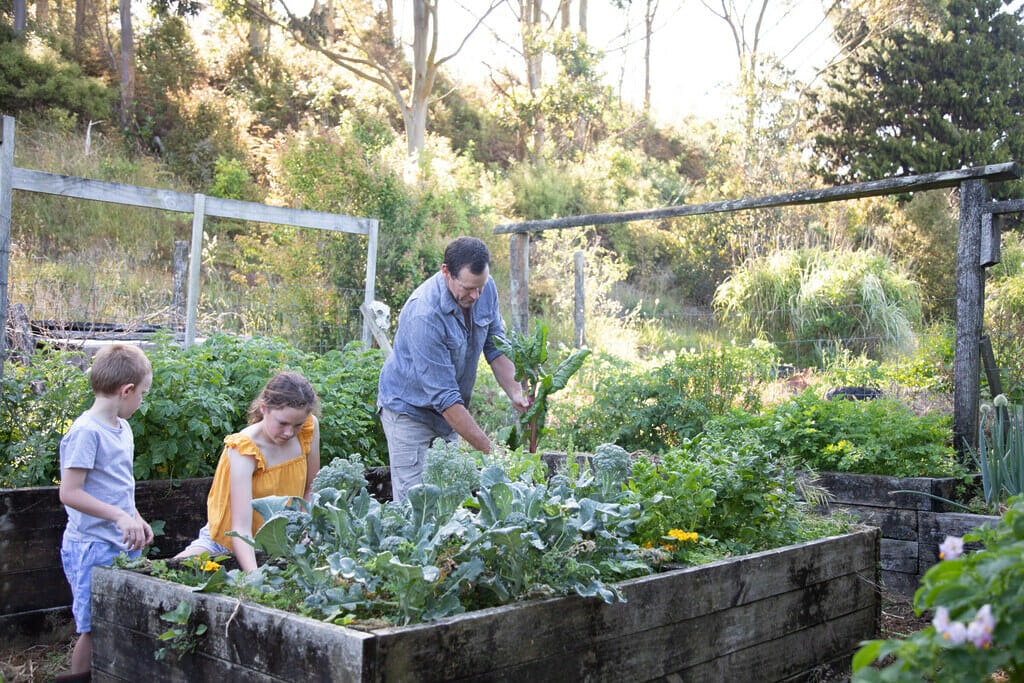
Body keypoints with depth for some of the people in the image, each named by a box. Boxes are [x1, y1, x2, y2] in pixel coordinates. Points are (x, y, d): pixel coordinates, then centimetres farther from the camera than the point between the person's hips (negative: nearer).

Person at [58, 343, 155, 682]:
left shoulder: (122, 427, 10)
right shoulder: (86, 432, -17)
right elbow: (69, 493, -20)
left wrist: (137, 520, 8)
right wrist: (120, 517, -24)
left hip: (123, 545, 8)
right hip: (92, 547, -8)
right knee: (93, 629, 0)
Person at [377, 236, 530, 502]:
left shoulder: (485, 288, -10)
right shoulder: (424, 314, -32)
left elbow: (496, 346, 2)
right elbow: (444, 396, -31)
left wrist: (515, 392, -16)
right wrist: (489, 449, -30)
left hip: (450, 410, 6)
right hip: (410, 409, -6)